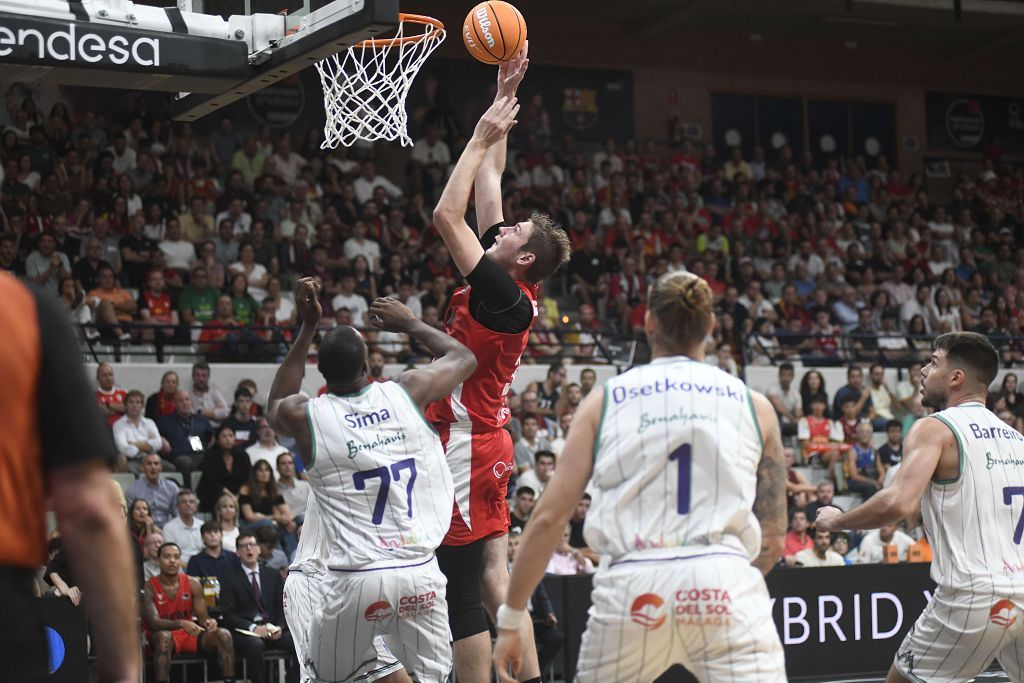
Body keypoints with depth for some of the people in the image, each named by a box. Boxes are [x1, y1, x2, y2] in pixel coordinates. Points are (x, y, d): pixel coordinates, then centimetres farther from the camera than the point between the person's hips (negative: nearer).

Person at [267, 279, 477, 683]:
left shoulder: (303, 416, -4)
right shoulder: (407, 393, -1)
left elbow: (275, 405, 25)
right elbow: (463, 358, 21)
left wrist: (307, 329, 25)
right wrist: (409, 323, 33)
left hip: (355, 581, -2)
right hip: (420, 574, 2)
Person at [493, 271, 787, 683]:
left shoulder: (605, 400, 12)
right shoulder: (753, 405, 14)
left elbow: (548, 518, 5)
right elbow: (773, 540, 14)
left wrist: (510, 619, 10)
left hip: (630, 588, 1)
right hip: (725, 581, -1)